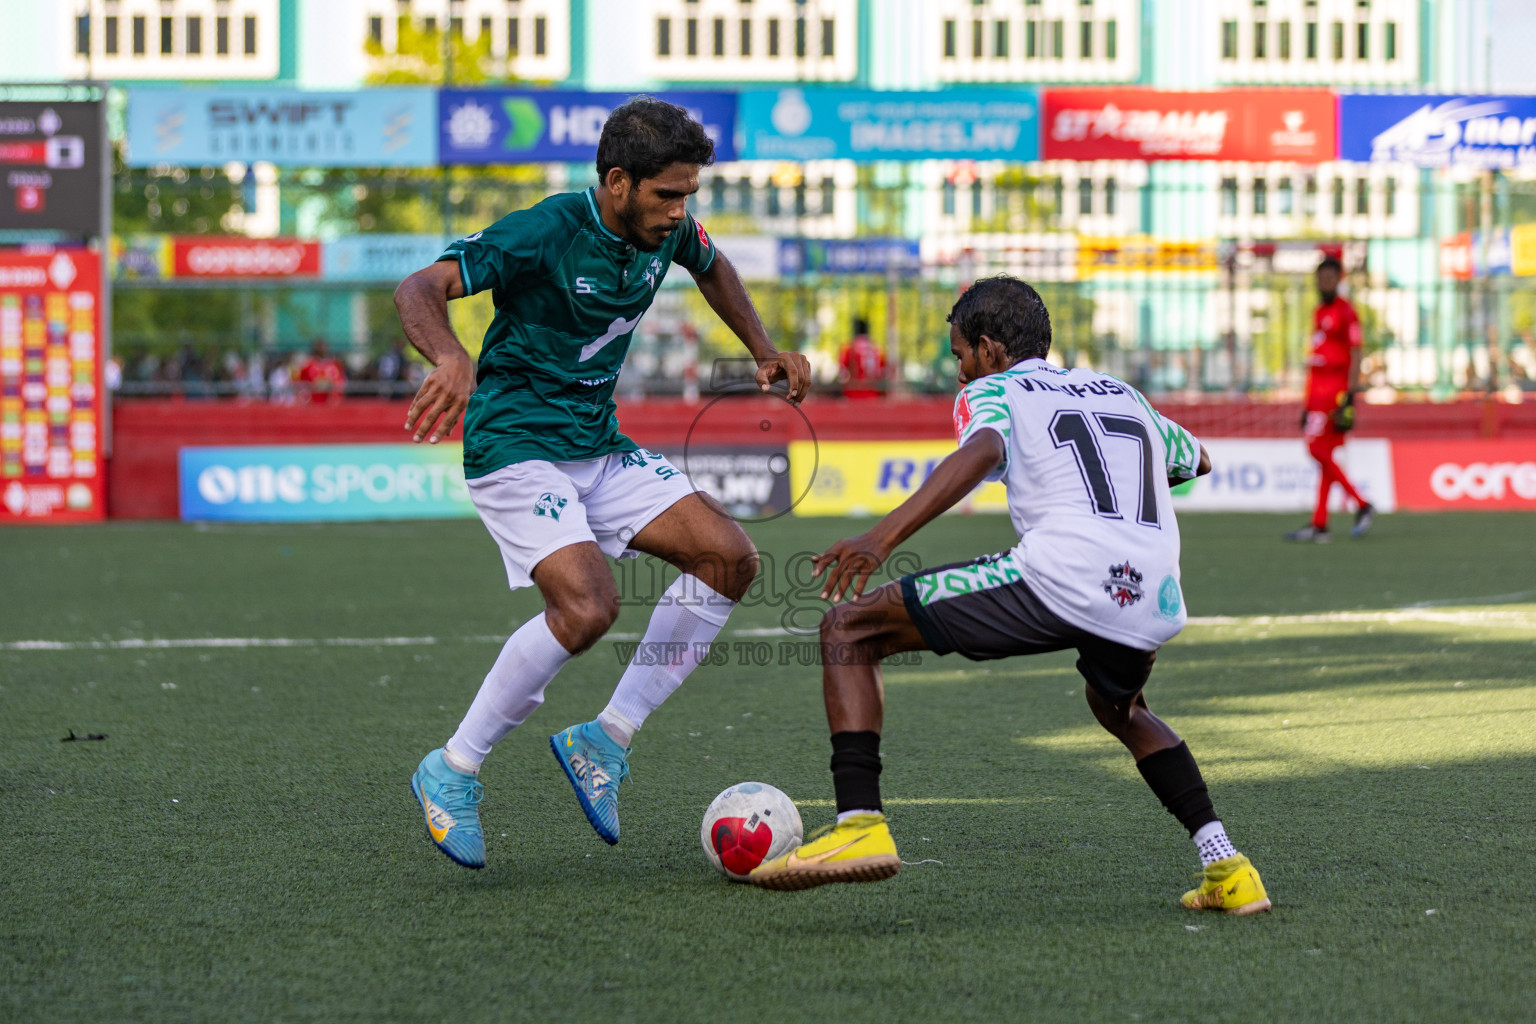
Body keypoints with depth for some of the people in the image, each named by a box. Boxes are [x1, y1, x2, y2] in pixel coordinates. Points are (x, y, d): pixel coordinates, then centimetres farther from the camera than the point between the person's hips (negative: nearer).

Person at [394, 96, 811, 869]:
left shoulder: (665, 229, 1)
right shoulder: (545, 233, -20)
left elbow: (710, 266, 27)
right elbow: (419, 290, -26)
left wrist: (764, 352, 17)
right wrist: (451, 358, -46)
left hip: (600, 448, 8)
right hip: (514, 447, -8)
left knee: (729, 557, -8)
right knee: (588, 607, -27)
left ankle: (605, 739, 0)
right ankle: (453, 771, -9)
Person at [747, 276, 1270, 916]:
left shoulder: (991, 391, 15)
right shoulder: (1122, 393, 32)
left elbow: (982, 453, -10)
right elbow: (1196, 460, 51)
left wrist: (881, 539, -20)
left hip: (1058, 577, -6)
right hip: (1155, 603, 6)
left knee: (849, 630, 6)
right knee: (1119, 708, 39)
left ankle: (860, 824, -11)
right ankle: (1225, 868, 24)